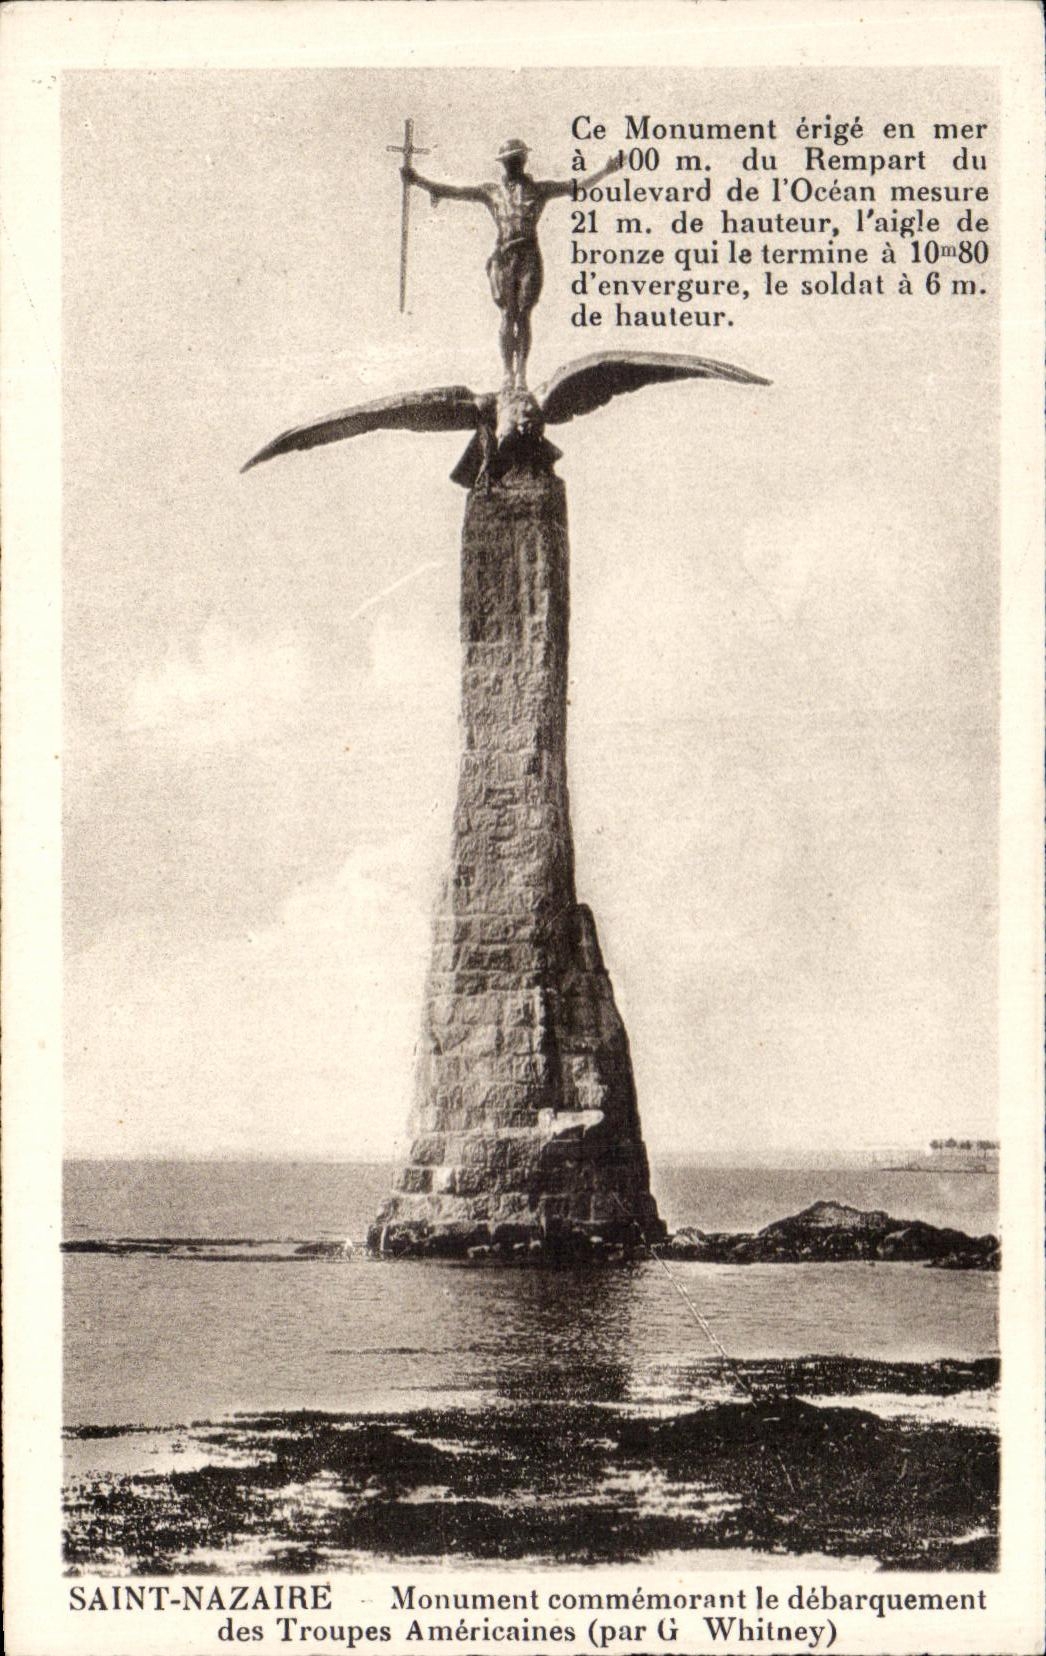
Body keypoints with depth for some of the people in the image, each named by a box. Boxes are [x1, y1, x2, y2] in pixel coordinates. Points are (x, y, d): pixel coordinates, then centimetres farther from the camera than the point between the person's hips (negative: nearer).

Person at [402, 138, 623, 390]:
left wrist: (605, 170, 1)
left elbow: (578, 185, 10)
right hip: (503, 258, 0)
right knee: (508, 317, -5)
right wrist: (419, 180, 6)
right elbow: (453, 191, 12)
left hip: (530, 258, 0)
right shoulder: (491, 191, 14)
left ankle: (521, 374, 0)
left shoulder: (539, 188, 14)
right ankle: (508, 374, -2)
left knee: (523, 316, -4)